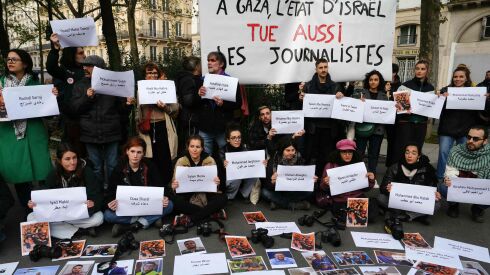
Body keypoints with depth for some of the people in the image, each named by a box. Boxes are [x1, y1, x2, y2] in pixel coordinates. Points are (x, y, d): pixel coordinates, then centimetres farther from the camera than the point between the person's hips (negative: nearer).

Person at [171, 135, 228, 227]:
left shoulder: (210, 161, -6)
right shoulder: (181, 162, -6)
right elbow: (175, 186, -3)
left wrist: (216, 183, -24)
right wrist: (174, 187, -27)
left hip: (205, 196, 0)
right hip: (188, 197, 0)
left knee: (222, 198, -27)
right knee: (177, 202, -31)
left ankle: (189, 219, -24)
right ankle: (214, 213, -19)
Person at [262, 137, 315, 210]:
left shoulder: (300, 160, -11)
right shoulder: (273, 161, -16)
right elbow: (268, 185, -21)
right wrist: (272, 182, -44)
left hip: (295, 191, 1)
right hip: (277, 190, -1)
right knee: (265, 192, -29)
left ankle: (278, 202, -15)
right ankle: (295, 205, -19)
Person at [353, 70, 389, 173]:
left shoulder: (384, 96, 10)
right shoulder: (360, 92, 2)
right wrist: (358, 99, -22)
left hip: (378, 129, 2)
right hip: (362, 127, -2)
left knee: (374, 154, 10)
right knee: (359, 153, -1)